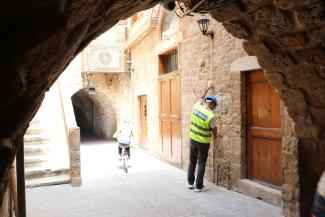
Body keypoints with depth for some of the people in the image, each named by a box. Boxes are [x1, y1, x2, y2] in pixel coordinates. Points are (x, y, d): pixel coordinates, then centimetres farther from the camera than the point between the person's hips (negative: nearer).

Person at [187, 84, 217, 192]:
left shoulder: (196, 107, -6)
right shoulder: (211, 116, -20)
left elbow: (201, 98, 17)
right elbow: (214, 130, -5)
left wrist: (207, 89, 31)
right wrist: (214, 136, 18)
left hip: (192, 139, 5)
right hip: (203, 142, -5)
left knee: (192, 162, 18)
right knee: (201, 164, 6)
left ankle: (190, 183, 26)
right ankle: (198, 186, 11)